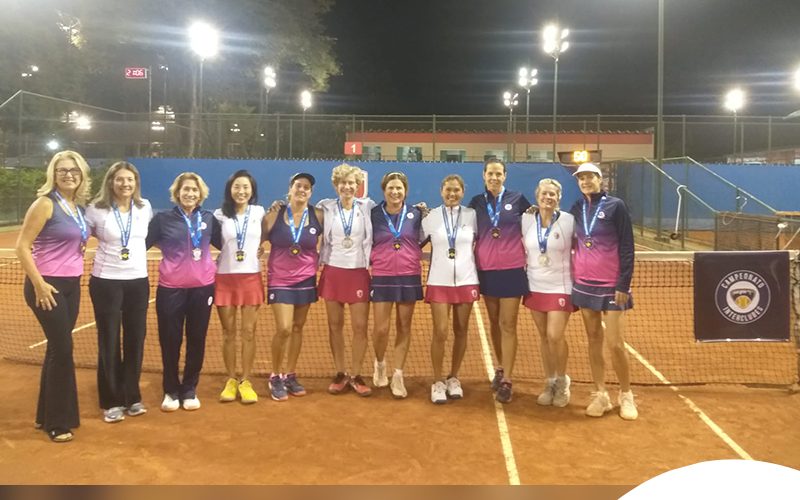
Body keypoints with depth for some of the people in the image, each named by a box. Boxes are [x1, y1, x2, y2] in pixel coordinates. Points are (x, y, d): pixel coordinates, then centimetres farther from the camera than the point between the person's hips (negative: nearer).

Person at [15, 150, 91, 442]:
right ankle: (57, 422, 9)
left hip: (71, 285, 7)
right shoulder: (45, 203, -12)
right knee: (63, 349, -5)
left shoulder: (79, 206, 8)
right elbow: (22, 247, -14)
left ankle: (46, 415, 26)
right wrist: (39, 284, -18)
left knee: (57, 349, 13)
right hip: (47, 286, -7)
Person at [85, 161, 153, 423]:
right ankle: (111, 402, 15)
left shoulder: (145, 207, 2)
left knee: (135, 340, 7)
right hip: (106, 281, -3)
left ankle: (132, 397, 22)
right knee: (109, 342, 3)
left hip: (138, 280, 3)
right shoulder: (96, 210, -7)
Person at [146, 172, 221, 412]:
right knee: (170, 341, 6)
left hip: (202, 287, 2)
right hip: (171, 288, -2)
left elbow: (223, 244, 13)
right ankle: (171, 391, 24)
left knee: (196, 340, 9)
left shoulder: (209, 218, 5)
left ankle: (189, 390, 24)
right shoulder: (163, 218, -2)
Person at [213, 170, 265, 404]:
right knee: (228, 332, 6)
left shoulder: (259, 212, 3)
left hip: (251, 277, 1)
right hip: (224, 278, 0)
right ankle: (231, 380, 18)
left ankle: (245, 381, 12)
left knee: (249, 332, 2)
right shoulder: (219, 215, 0)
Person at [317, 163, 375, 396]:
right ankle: (340, 374, 20)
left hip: (359, 272, -1)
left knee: (360, 326, -1)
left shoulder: (368, 207, 0)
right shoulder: (326, 207, 2)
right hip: (333, 272, 1)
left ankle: (356, 375, 14)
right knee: (335, 325, 7)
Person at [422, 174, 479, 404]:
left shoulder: (472, 215, 2)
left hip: (466, 280, 2)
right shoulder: (431, 216, 0)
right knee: (440, 333, -5)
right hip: (439, 281, -1)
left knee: (461, 331, 9)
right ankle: (437, 381, 10)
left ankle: (453, 378, 24)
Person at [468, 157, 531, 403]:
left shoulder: (518, 199, -1)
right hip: (486, 269, 3)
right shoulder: (476, 202, 4)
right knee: (494, 322, 12)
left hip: (512, 269, -2)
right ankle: (500, 369, 26)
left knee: (508, 325, -3)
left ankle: (506, 381, 0)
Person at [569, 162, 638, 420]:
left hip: (611, 285, -4)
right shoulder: (576, 209, 7)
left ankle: (626, 396, 15)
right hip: (583, 283, 4)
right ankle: (600, 395, 17)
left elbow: (627, 247, -8)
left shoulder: (615, 206, -5)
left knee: (616, 344, -4)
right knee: (593, 340, 8)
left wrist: (623, 283, -13)